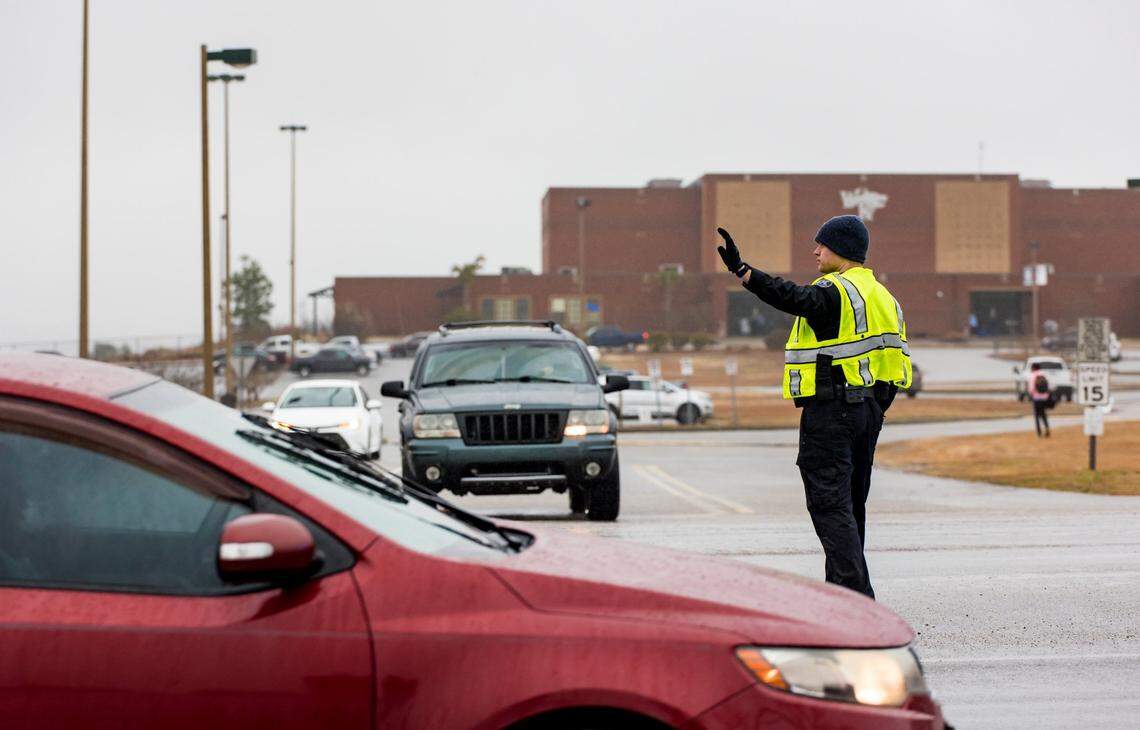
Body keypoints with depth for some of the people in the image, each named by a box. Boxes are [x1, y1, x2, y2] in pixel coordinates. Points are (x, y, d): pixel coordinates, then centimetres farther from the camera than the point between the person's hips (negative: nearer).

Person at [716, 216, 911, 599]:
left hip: (829, 409, -9)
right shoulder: (881, 295, 17)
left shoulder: (836, 291, -13)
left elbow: (792, 297, -32)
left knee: (830, 503, -9)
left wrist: (741, 269, -38)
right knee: (851, 503, 16)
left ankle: (856, 593, -15)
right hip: (868, 408, 9)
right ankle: (843, 588, 22)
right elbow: (895, 359, 19)